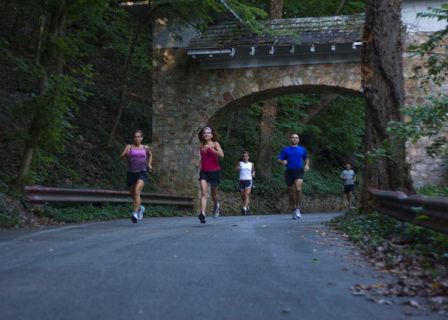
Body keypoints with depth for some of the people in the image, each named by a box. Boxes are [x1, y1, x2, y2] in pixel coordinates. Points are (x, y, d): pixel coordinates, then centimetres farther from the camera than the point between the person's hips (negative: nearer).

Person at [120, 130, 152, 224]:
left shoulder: (145, 148, 9)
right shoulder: (129, 147, 2)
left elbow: (150, 154, 30)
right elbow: (121, 157, -12)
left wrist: (149, 164, 17)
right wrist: (126, 154, -33)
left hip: (141, 173, -1)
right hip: (131, 174, 1)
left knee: (137, 192, -25)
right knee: (133, 196, 12)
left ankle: (135, 213, -31)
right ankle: (140, 208, 42)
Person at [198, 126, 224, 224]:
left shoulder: (215, 144, -2)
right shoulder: (201, 146, 9)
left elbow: (221, 155, -20)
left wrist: (210, 148, -22)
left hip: (214, 171, -2)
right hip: (204, 172, 2)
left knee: (213, 194, 13)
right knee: (203, 193, -17)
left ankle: (216, 205, 46)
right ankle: (202, 214, -28)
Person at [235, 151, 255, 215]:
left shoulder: (251, 164, 11)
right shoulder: (240, 163, 6)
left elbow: (253, 170, 28)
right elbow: (236, 169, -8)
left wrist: (253, 173, 8)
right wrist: (238, 167, -29)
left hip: (248, 180, -1)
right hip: (242, 180, 1)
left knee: (247, 195, -15)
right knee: (242, 196, 6)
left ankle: (245, 208, -24)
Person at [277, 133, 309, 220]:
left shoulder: (302, 149, 11)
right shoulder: (285, 150, 9)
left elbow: (306, 159, 25)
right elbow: (279, 160, 6)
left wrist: (307, 165, 6)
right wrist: (282, 162, -16)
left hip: (299, 171, -1)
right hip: (289, 171, 1)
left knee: (298, 189, -23)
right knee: (291, 192, 5)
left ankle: (298, 208, -10)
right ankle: (293, 210, 19)